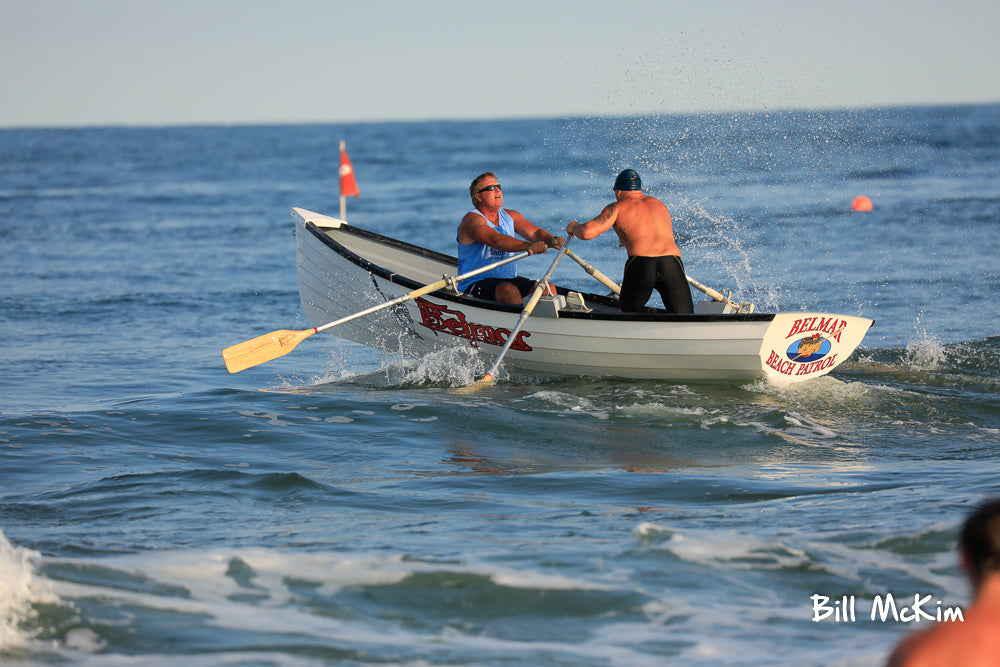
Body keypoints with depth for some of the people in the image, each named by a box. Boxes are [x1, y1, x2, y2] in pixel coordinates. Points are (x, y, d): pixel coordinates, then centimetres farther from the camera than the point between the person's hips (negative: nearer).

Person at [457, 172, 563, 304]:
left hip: (510, 279, 7)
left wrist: (552, 240, -25)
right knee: (509, 290, -36)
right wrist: (528, 246, -43)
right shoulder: (472, 220, -11)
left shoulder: (510, 216, 13)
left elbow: (535, 232, -2)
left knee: (548, 288, -14)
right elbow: (496, 240, -28)